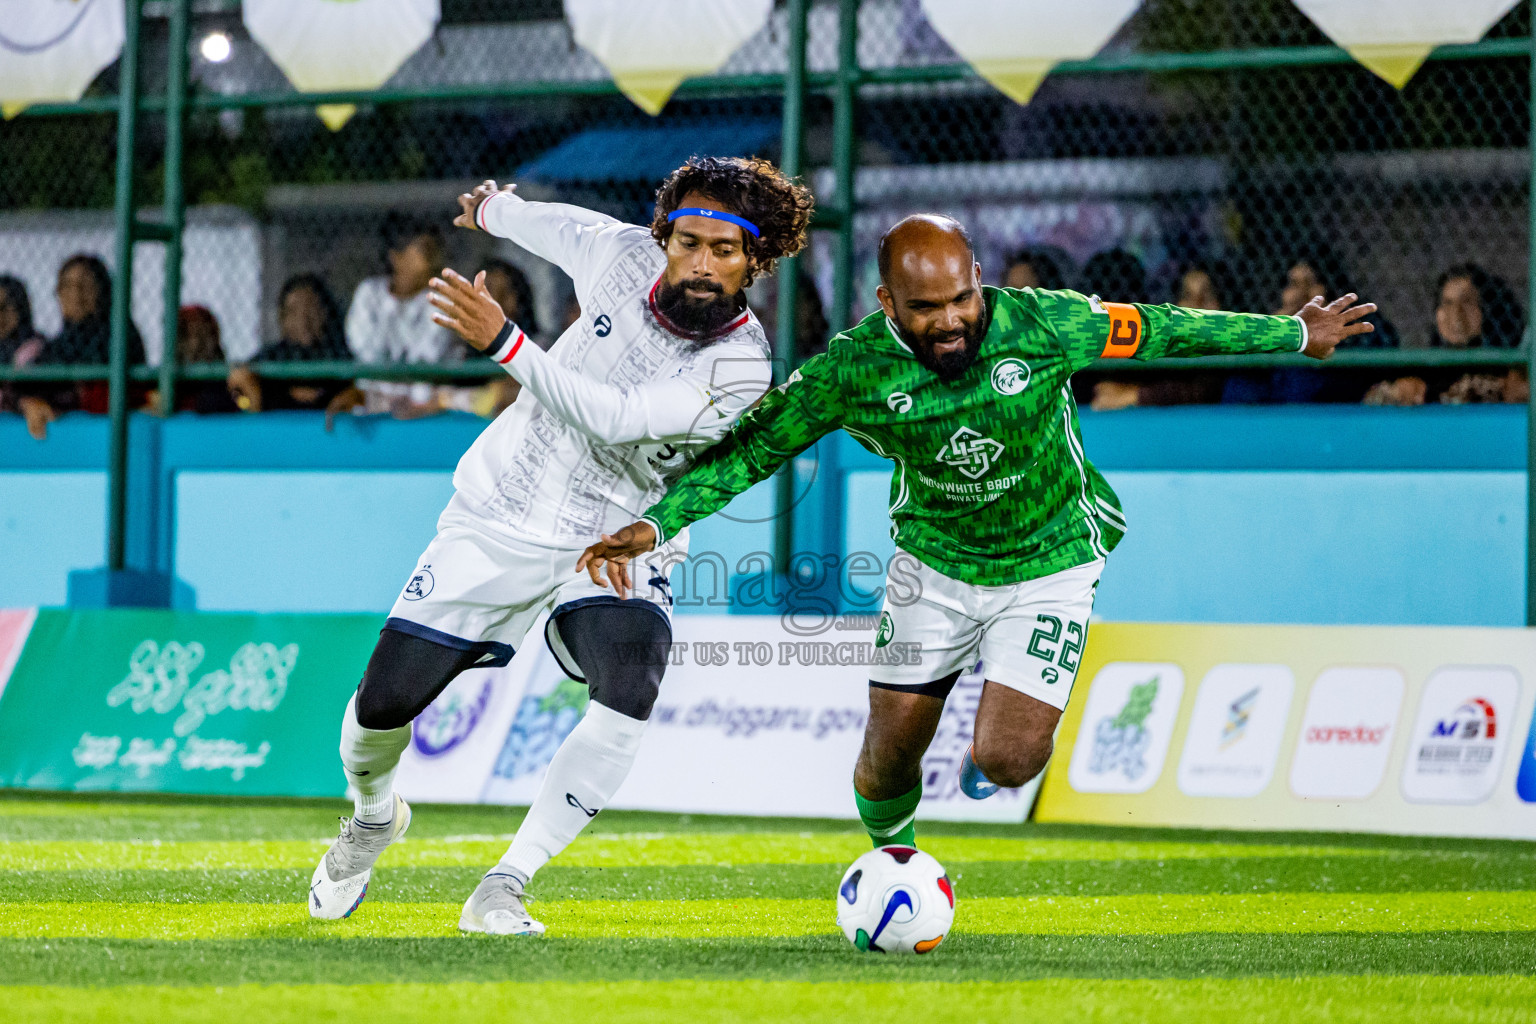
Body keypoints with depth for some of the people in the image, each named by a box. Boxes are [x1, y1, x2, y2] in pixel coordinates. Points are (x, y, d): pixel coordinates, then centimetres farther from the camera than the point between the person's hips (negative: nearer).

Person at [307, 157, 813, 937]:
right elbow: (554, 224, 13)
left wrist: (503, 342, -43)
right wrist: (493, 208, 33)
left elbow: (612, 418, -36)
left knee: (630, 685, -31)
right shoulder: (623, 252, -12)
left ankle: (503, 889, -21)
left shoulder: (739, 366, -23)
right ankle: (372, 815, 36)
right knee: (382, 705, 0)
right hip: (499, 518, 3)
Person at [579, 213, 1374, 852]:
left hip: (1049, 564, -1)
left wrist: (1294, 334, 1)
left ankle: (999, 719, 24)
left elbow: (1158, 330, -9)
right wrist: (654, 524, -21)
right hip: (933, 563, 2)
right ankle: (890, 859, 39)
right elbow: (754, 448, -10)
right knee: (889, 757, 4)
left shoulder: (1041, 325, -23)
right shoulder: (853, 370, -21)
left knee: (1008, 761, -15)